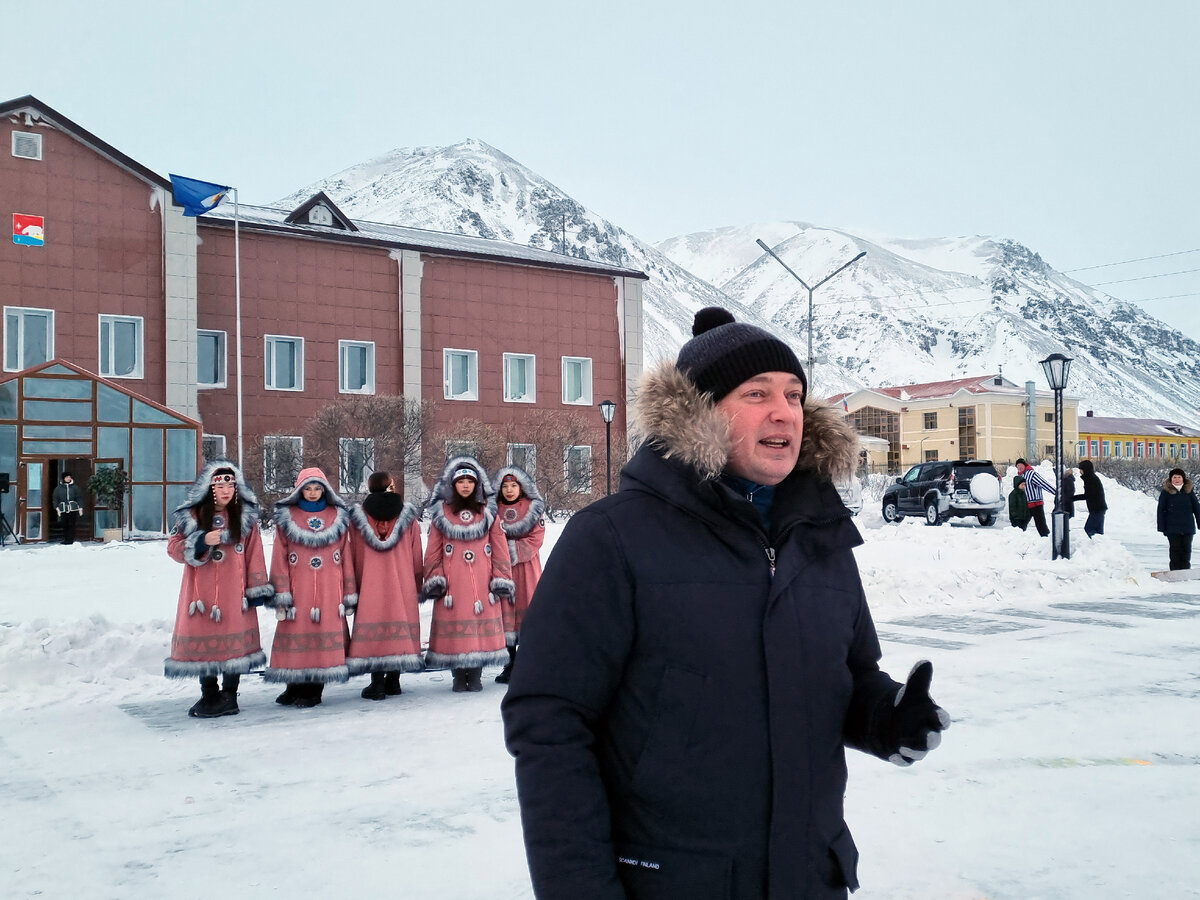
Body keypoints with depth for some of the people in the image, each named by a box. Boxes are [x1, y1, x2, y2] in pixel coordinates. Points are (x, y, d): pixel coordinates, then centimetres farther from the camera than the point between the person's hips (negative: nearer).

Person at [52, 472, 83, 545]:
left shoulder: (75, 487, 8)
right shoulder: (58, 488, 9)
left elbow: (79, 498, 8)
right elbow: (55, 499, 10)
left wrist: (80, 507, 1)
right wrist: (57, 507, -1)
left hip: (73, 509, -1)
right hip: (63, 509, 1)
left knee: (71, 525, -4)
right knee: (64, 525, 2)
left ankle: (70, 540, -3)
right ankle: (65, 539, 10)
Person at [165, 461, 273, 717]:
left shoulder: (246, 517, 3)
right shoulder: (190, 516, 3)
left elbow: (254, 553, 2)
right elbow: (174, 547, 0)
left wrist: (258, 588, -2)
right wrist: (200, 542, -18)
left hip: (234, 592, -1)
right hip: (201, 591, 1)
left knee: (234, 641, -1)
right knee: (202, 639, 4)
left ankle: (229, 696, 9)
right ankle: (208, 695, 17)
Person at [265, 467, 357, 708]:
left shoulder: (338, 516, 9)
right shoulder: (286, 517, 7)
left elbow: (347, 557, 8)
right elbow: (279, 558, 2)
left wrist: (349, 593, 5)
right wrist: (281, 593, -5)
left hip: (330, 591, 1)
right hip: (298, 590, 0)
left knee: (325, 637, -1)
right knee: (296, 638, 0)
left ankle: (314, 690, 7)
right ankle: (295, 688, 13)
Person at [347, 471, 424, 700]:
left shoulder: (358, 517, 3)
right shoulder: (407, 516, 4)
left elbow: (353, 557, 6)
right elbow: (417, 557, 6)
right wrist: (418, 586, 15)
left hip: (369, 585, -1)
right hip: (402, 584, 1)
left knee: (373, 630, 0)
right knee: (399, 626, 6)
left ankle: (377, 683, -2)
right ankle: (393, 681, 9)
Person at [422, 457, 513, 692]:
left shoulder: (488, 513, 8)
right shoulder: (441, 514, 7)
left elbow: (500, 550, 8)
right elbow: (433, 552, 8)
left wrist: (501, 580, 2)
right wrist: (434, 580, -1)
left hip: (482, 582, 0)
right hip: (452, 583, 0)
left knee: (482, 624, 0)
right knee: (454, 627, 0)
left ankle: (475, 676, 11)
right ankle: (459, 677, 11)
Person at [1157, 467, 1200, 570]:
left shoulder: (1189, 491, 6)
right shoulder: (1165, 492, -1)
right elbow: (1161, 510, 0)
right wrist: (1162, 527, -4)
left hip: (1188, 527, 2)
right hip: (1172, 527, -2)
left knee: (1186, 550, 5)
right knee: (1175, 550, -1)